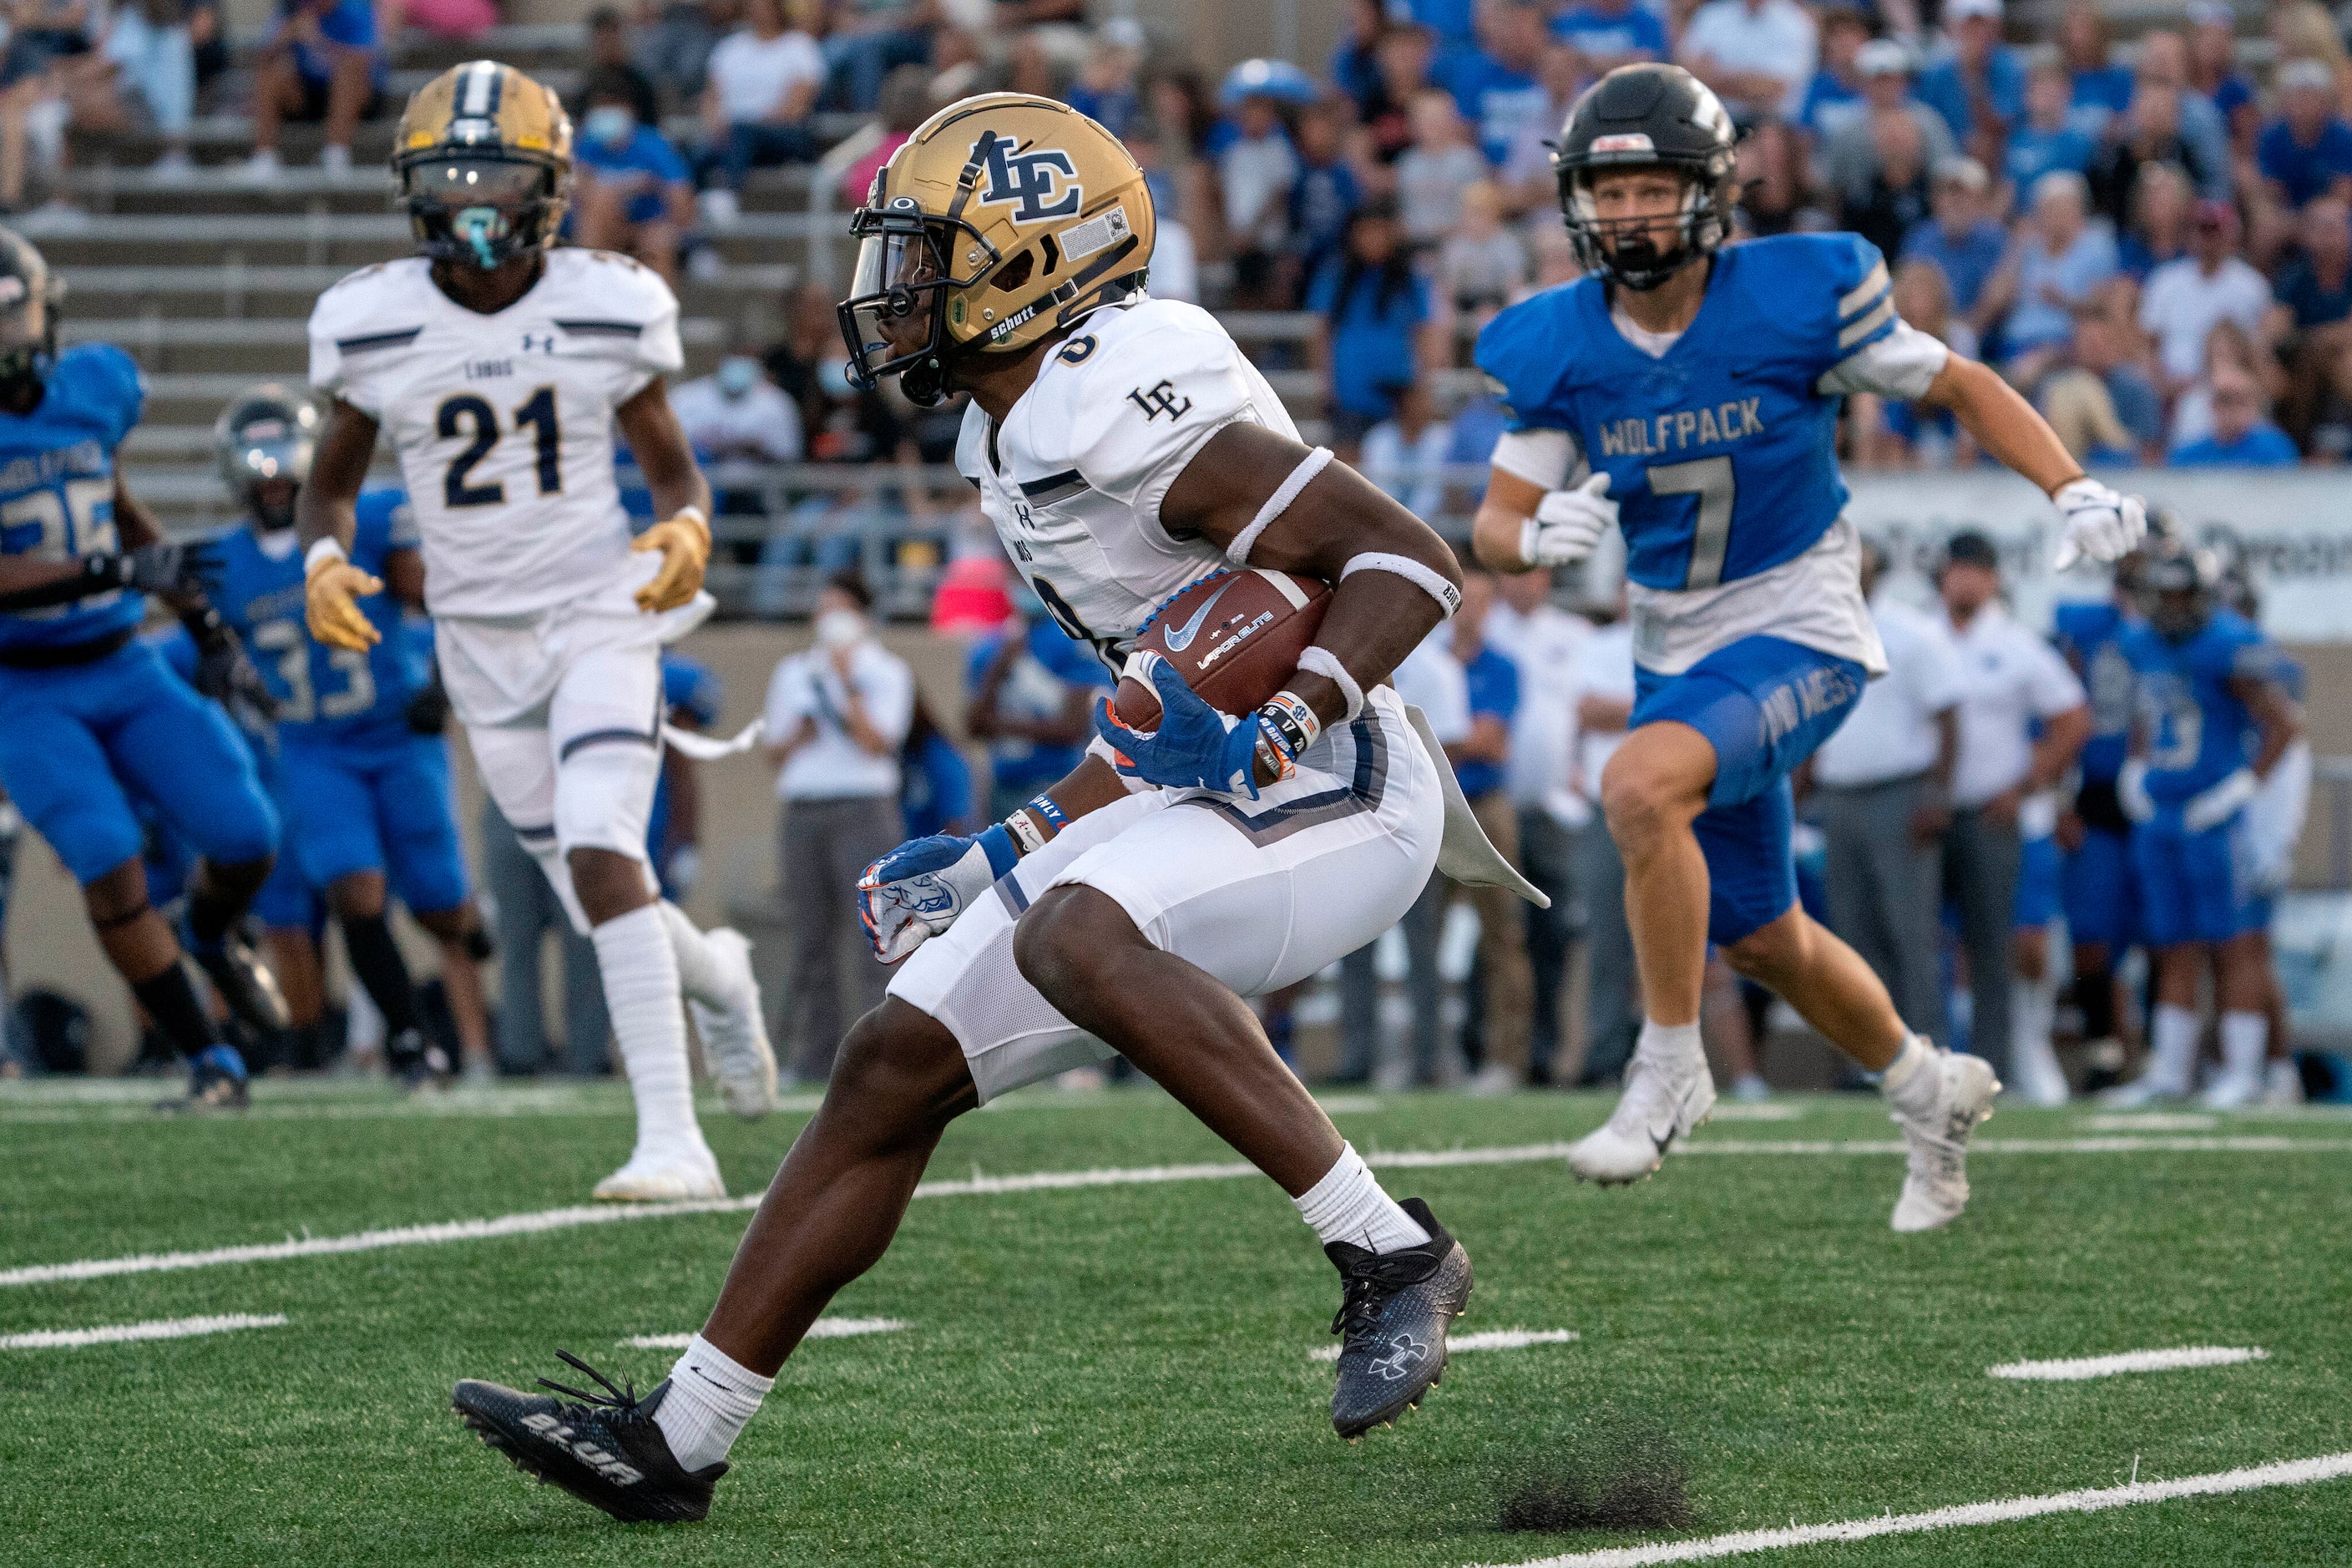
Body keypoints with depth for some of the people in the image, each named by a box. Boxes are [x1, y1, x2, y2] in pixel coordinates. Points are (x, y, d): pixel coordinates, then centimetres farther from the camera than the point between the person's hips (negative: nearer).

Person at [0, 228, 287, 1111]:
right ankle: (211, 1067, -2)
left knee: (246, 844, -2)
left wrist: (208, 628, 17)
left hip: (125, 670, 5)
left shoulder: (93, 388, 0)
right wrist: (115, 571, -32)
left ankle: (210, 938, 34)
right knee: (112, 872, -16)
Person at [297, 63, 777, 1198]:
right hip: (479, 634, 3)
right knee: (599, 895, 10)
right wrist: (323, 559, -15)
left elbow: (674, 470, 3)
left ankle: (673, 1137, -22)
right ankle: (712, 976, 45)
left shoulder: (607, 309, -7)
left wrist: (686, 531, -20)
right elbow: (332, 482, 8)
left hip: (599, 610, -3)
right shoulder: (373, 324, -5)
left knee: (600, 857, -21)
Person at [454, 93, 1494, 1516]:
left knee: (1072, 938, -36)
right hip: (1209, 807, 10)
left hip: (1333, 801, -10)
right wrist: (1013, 850, 21)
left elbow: (1409, 557, -21)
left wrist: (1290, 720, -32)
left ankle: (1392, 1254, -28)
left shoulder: (1118, 409, -19)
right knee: (897, 1068, 4)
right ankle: (679, 1440, 8)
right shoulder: (1023, 438, 13)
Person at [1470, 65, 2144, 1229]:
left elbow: (1957, 386, -5)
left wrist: (2073, 489, -18)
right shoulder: (1560, 349, -6)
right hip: (1677, 653, 6)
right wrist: (1536, 535, -28)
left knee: (1639, 786, -32)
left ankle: (1670, 1068, -17)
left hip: (1800, 640, -6)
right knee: (1758, 937, 17)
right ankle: (1926, 1092, 43)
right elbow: (1497, 519, -3)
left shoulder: (1795, 300, -16)